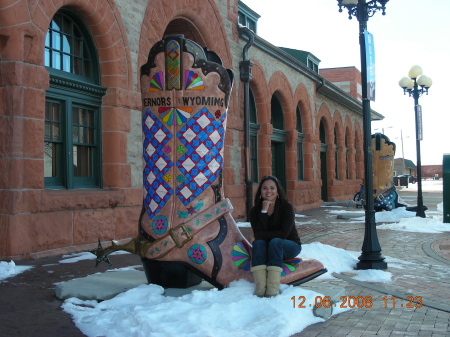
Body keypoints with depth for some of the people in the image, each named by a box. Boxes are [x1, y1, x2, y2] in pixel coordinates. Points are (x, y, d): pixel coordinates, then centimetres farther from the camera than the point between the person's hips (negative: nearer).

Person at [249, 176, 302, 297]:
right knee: (258, 242, -30)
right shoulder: (255, 210, -6)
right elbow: (257, 234, -19)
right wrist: (264, 211, -24)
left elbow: (283, 233, -21)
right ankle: (260, 285, -41)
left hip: (290, 246, -2)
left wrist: (263, 235, -19)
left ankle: (274, 286, -41)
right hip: (265, 250, 2)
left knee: (275, 241, -34)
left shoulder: (286, 207, -13)